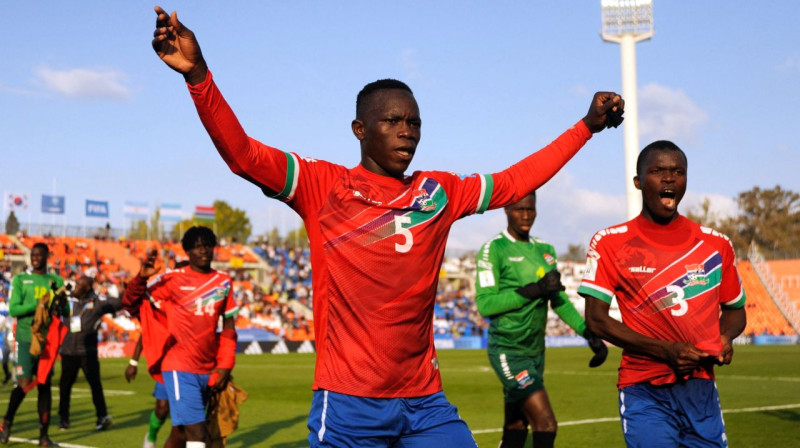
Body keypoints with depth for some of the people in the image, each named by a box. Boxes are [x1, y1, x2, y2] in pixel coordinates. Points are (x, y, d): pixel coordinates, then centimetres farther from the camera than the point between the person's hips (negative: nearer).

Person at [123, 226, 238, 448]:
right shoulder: (172, 280, -3)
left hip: (208, 371, 5)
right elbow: (131, 304, -1)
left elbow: (228, 327, 12)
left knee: (183, 430, 14)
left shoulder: (224, 282, 8)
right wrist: (141, 278, -18)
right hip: (179, 369, -5)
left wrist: (225, 366, 4)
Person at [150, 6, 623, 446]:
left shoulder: (439, 192, 11)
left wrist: (588, 125, 24)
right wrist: (198, 74, -26)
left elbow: (514, 182, 22)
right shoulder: (323, 185, -1)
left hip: (425, 400, 4)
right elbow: (242, 153, -12)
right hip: (349, 404, -4)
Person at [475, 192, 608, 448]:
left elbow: (559, 300, 14)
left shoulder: (545, 250, 12)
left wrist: (589, 332, 3)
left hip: (536, 350, 7)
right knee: (546, 424, -16)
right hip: (509, 350, -7)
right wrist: (532, 291, -20)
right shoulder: (494, 249, -9)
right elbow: (485, 304, -15)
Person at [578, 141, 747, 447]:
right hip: (645, 394, -3)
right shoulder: (610, 243, -1)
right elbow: (596, 319, -6)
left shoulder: (716, 244, 8)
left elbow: (734, 310, 20)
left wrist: (725, 337, -5)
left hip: (703, 391, 3)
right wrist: (666, 351, -16)